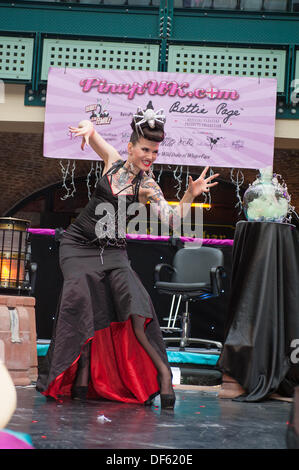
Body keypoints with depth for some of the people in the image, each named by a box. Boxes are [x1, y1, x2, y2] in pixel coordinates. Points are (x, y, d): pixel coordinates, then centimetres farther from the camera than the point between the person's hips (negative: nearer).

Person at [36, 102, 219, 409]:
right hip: (77, 245, 1)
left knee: (132, 299, -23)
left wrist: (191, 195, -33)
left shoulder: (148, 188, -4)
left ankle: (162, 372, -24)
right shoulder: (113, 160, 1)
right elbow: (89, 130, 10)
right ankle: (83, 375, -18)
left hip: (112, 250, -1)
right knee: (81, 295, -23)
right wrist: (88, 128, -15)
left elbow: (172, 220, -18)